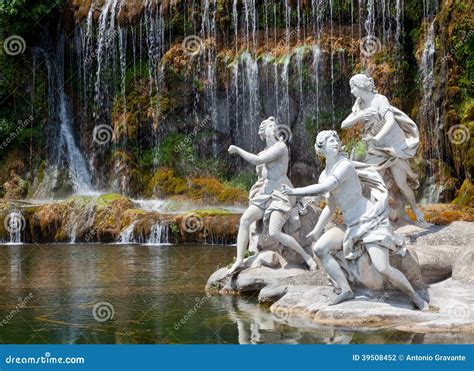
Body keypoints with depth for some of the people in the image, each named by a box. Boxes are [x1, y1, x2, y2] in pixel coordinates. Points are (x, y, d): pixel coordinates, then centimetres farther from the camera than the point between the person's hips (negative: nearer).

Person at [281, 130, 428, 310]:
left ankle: (416, 297, 1)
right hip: (352, 226, 8)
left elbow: (324, 188, -28)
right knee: (319, 248, -9)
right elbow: (330, 207, 22)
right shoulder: (324, 176, 10)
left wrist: (294, 191, -21)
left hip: (370, 221, -8)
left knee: (383, 268, -20)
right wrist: (316, 232, 25)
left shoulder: (345, 165, -15)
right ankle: (346, 290, -7)